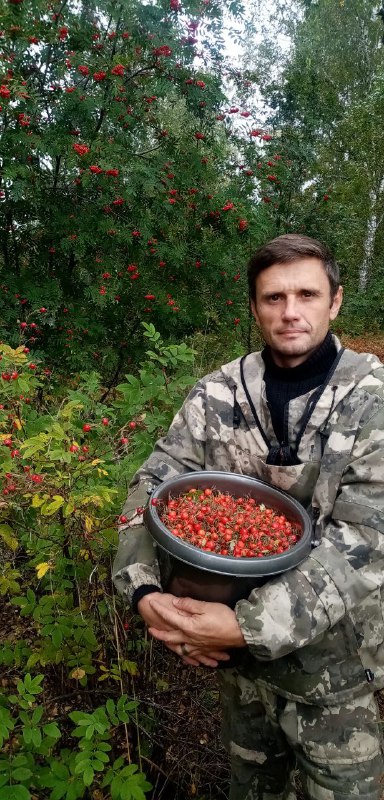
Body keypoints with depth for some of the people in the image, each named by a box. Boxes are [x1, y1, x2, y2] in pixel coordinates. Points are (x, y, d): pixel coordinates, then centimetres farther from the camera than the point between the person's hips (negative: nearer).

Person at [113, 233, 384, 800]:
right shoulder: (217, 394, -8)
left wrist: (250, 625, -32)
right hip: (237, 647, 3)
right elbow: (155, 483, -7)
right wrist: (145, 589, -25)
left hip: (331, 657, -2)